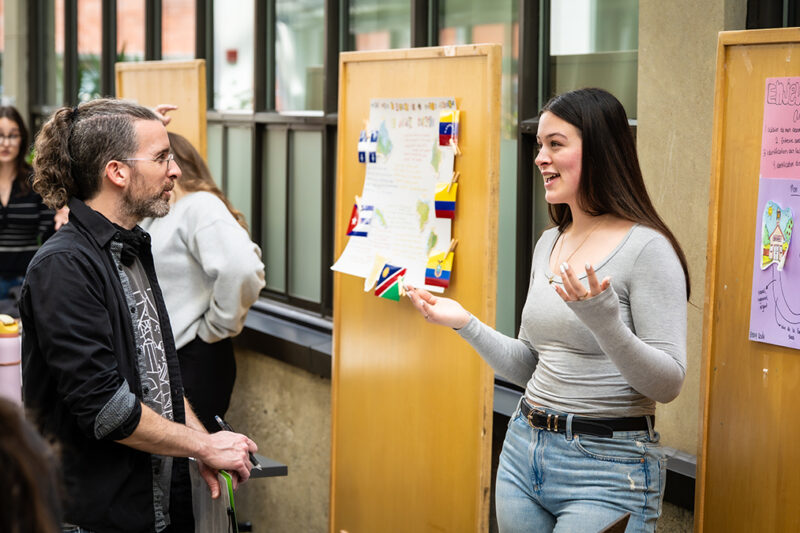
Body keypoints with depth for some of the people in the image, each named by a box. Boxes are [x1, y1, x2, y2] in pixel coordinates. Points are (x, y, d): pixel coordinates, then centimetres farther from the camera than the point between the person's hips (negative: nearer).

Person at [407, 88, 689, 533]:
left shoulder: (646, 248, -13)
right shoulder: (550, 244, 10)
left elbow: (668, 385, -17)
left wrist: (603, 319, -29)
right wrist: (465, 323, 5)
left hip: (608, 466, -7)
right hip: (525, 451, 7)